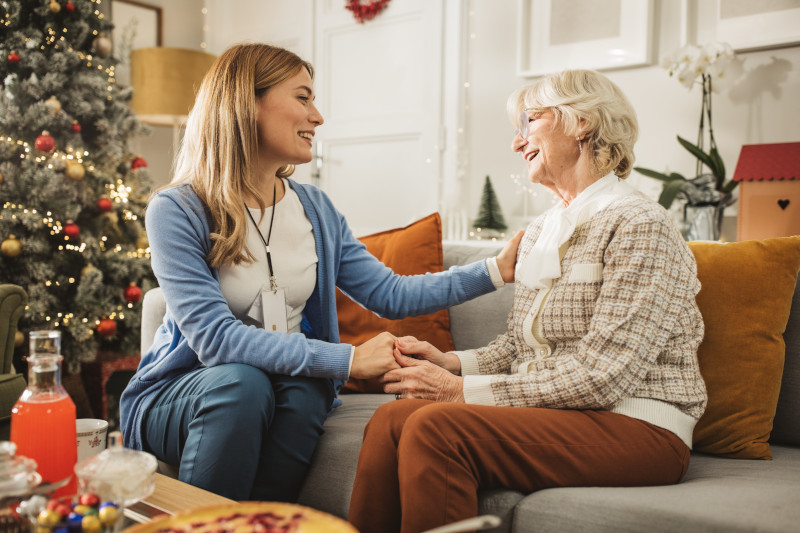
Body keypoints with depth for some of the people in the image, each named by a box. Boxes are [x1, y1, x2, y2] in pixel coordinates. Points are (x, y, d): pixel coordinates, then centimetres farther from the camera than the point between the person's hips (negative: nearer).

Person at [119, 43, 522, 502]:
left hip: (294, 386, 4)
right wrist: (346, 359, -28)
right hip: (178, 395, -3)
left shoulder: (317, 210, 4)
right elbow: (215, 338, -24)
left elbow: (389, 293, 4)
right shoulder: (176, 211, -14)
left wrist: (494, 270, -3)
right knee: (241, 381, -34)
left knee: (308, 388, -28)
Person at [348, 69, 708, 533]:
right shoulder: (540, 232, 16)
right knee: (393, 418, -18)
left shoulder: (639, 225, -11)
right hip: (552, 414, 7)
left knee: (434, 426, -28)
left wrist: (463, 390, -18)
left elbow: (600, 377, -19)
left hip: (636, 428, -7)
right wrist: (450, 363, -3)